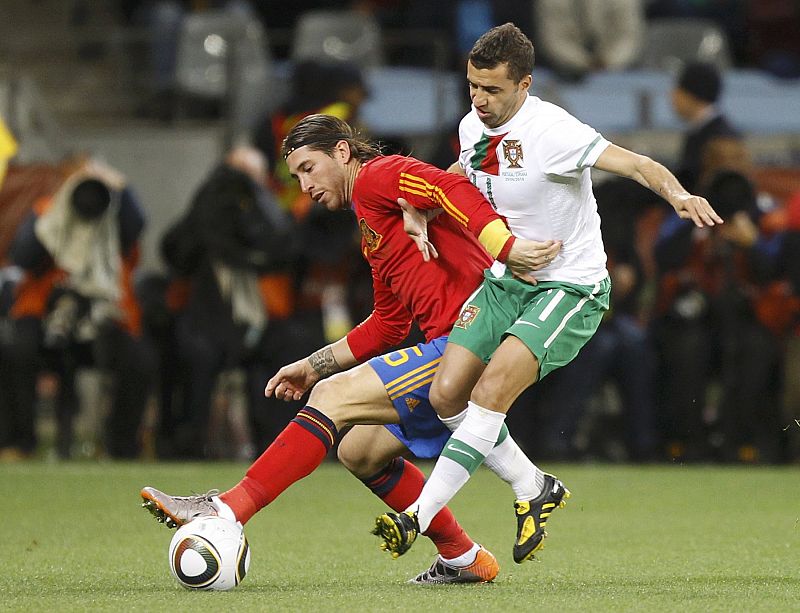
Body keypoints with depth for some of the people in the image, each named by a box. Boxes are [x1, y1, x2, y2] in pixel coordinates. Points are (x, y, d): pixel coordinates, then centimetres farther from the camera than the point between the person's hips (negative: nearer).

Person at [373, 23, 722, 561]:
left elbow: (637, 164, -27)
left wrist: (678, 195, -46)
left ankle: (420, 515, -23)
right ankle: (536, 489, 12)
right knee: (447, 394, -7)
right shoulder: (473, 128, 2)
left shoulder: (551, 130, -21)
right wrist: (418, 209, 7)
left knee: (494, 386, -25)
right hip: (505, 281, 8)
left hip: (571, 288, -8)